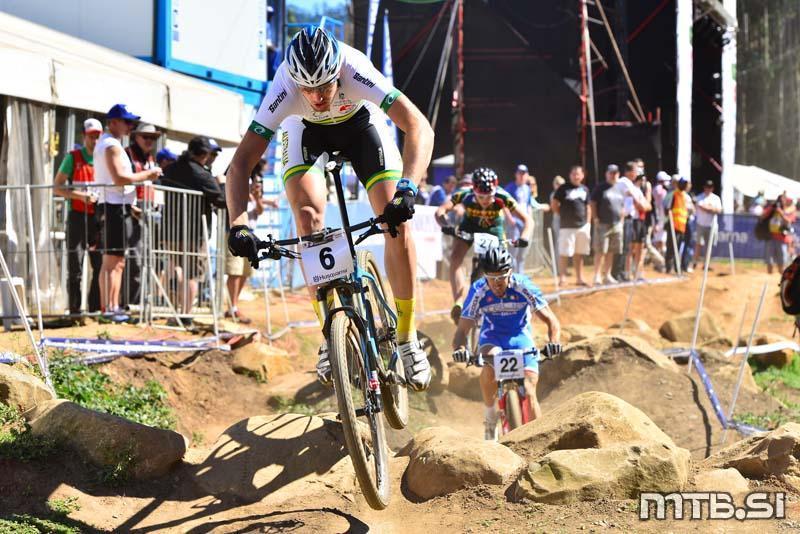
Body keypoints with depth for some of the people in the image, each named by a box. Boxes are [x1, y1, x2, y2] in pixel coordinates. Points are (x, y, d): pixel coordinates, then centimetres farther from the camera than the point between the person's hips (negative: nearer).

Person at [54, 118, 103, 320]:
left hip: (99, 218, 3)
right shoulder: (73, 157, 1)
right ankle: (74, 311, 0)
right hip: (78, 217, -3)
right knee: (75, 269, -3)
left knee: (101, 266, 3)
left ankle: (96, 309, 11)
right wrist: (81, 196, -14)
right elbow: (57, 188, -1)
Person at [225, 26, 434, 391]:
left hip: (360, 121, 0)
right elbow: (241, 163, -37)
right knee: (308, 215, -24)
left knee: (398, 220, -17)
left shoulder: (356, 71, -40)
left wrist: (407, 190, -60)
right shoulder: (284, 88, -37)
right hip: (306, 130, 0)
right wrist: (238, 224, -52)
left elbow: (419, 128, -45)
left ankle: (407, 337, -3)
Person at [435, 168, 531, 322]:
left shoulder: (502, 197, -35)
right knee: (456, 258, -23)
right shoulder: (465, 194, -34)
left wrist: (524, 237, -51)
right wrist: (445, 227, -59)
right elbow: (441, 211, -39)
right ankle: (458, 303, -24)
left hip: (494, 229, 0)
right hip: (469, 226, 0)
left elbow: (526, 219, -32)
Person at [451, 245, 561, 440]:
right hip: (492, 338, 0)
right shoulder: (478, 291, -21)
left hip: (520, 338, 0)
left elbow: (551, 320, -21)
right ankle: (489, 416, -13)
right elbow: (462, 329, -21)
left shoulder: (523, 287, -23)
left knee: (528, 393, -16)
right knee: (490, 366, -34)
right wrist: (459, 349, -42)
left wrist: (553, 342, -42)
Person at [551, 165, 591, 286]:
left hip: (583, 226, 5)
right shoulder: (563, 188, -3)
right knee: (564, 253, -6)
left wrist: (588, 223, 11)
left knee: (579, 254, 9)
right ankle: (562, 277, -1)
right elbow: (554, 205, 0)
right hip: (567, 226, -5)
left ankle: (579, 278, 16)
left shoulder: (585, 189, 12)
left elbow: (588, 207, 17)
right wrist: (563, 215, 0)